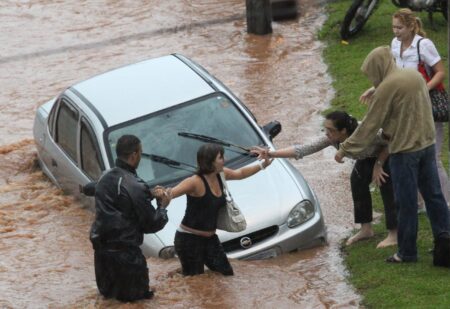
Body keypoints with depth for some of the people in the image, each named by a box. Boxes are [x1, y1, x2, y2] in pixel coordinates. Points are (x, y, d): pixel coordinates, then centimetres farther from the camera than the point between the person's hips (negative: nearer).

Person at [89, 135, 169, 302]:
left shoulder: (105, 179, 5)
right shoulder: (135, 187, -19)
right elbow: (151, 224, -12)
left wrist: (149, 195, 15)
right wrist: (163, 206, 6)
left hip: (101, 248, 7)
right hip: (125, 252, -7)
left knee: (107, 293, 23)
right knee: (135, 295, 8)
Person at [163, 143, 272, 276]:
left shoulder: (220, 174, 0)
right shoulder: (195, 182, -24)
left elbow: (240, 173, 20)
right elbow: (173, 192, -38)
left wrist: (262, 165, 16)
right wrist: (165, 194, -61)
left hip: (210, 238, 8)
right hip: (189, 240, -8)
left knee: (227, 274, 10)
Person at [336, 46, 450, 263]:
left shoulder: (386, 87, -17)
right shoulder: (415, 75, 4)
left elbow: (370, 125, -12)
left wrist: (345, 149, -4)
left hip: (404, 150, -7)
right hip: (427, 144, 7)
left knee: (406, 203, 2)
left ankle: (407, 252, 10)